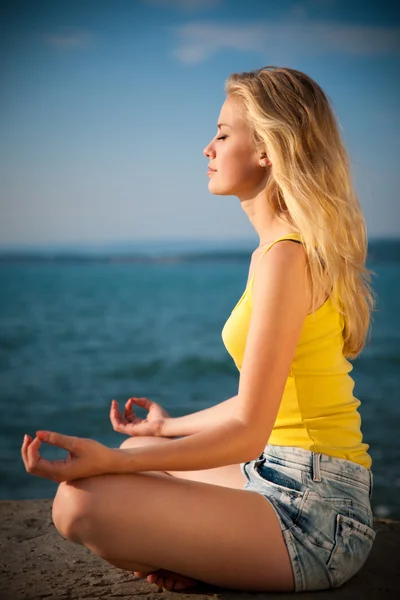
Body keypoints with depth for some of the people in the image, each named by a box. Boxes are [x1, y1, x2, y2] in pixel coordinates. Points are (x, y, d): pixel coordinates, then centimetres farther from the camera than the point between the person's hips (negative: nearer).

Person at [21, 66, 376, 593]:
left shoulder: (286, 255, -18)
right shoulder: (286, 246, 12)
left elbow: (248, 431, -21)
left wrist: (111, 461, -25)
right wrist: (169, 426, 31)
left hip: (313, 510, -10)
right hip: (286, 477, 10)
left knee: (81, 503, -20)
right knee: (139, 454, 27)